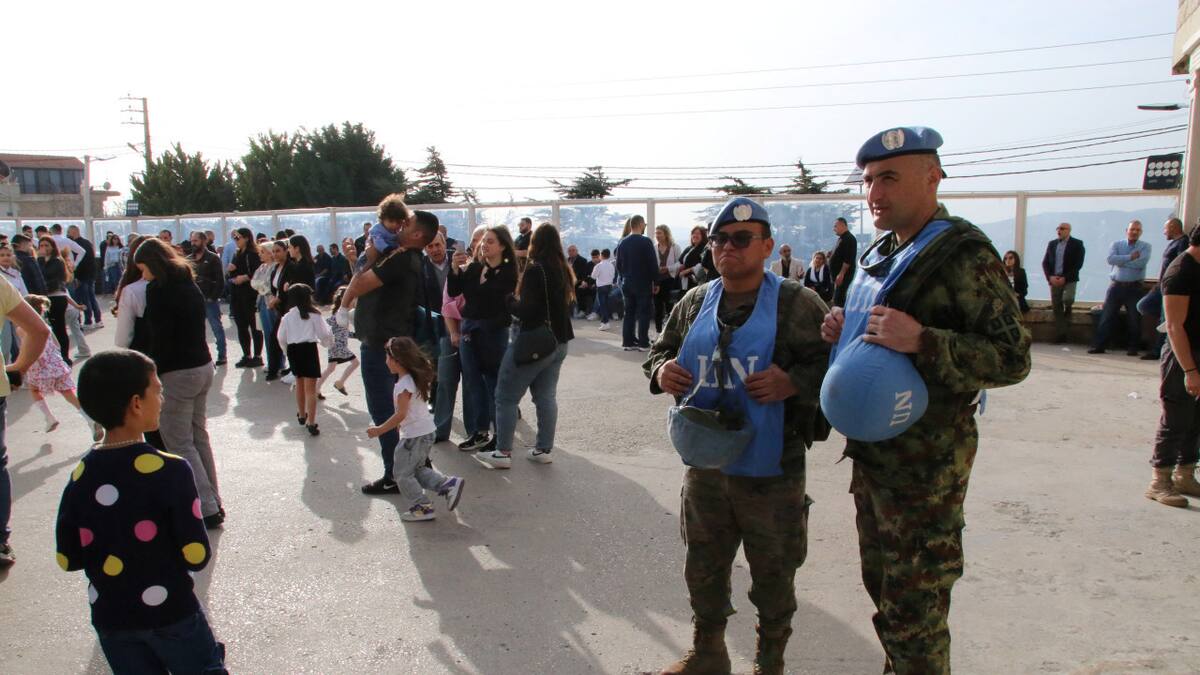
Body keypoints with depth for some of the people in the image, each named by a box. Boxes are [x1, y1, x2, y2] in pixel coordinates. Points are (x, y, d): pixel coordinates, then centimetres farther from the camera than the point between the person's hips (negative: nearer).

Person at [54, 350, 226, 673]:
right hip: (171, 613, -4)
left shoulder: (79, 477, -7)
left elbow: (67, 559, 1)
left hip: (110, 620, 5)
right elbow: (196, 556, -19)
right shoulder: (170, 471, -21)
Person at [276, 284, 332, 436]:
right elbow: (324, 334, -4)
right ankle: (311, 423, -11)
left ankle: (302, 415, 41)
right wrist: (329, 343, 18)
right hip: (309, 348, -4)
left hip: (293, 349, 4)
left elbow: (281, 338, 5)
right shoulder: (314, 315, -7)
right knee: (310, 388, -3)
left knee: (299, 383, 24)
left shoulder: (287, 317, 1)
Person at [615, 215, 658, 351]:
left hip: (627, 284, 5)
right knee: (643, 313, 0)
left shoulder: (622, 243, 4)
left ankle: (628, 342, 9)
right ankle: (643, 343, -1)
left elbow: (618, 264, 9)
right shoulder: (646, 241, -12)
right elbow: (653, 263, -11)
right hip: (643, 284, -5)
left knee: (629, 313, 9)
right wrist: (656, 281, -2)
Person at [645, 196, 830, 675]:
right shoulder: (694, 303, 7)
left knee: (773, 573, 12)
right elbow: (661, 351, 17)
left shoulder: (798, 303, -8)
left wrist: (794, 382, -27)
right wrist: (661, 370, -6)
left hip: (772, 471, -4)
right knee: (704, 564, 19)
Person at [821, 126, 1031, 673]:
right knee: (881, 584, 22)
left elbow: (1012, 358, -19)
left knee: (914, 608, 3)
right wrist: (844, 331, 3)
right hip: (871, 452, 9)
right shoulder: (881, 254, 12)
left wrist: (920, 341, -31)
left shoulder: (963, 254, -15)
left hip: (925, 460, -9)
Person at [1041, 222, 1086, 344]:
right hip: (1054, 280, 4)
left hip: (1069, 280, -4)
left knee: (1067, 299, -25)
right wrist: (1050, 277, -5)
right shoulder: (1052, 243, 13)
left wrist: (1065, 278, -14)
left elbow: (1078, 264, -6)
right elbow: (1045, 262, 11)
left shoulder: (1077, 244, 1)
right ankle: (1060, 336, 6)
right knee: (1057, 308, 1)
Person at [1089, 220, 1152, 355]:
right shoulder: (1116, 244, 8)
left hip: (1134, 288, 0)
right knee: (1106, 316, -1)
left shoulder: (1145, 247, 4)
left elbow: (1141, 263, -15)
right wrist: (1130, 257, -14)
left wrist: (1120, 261, -9)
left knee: (1134, 319, 3)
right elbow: (1110, 259, -12)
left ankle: (1132, 347, 15)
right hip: (1116, 286, 1)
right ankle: (1099, 345, 1)